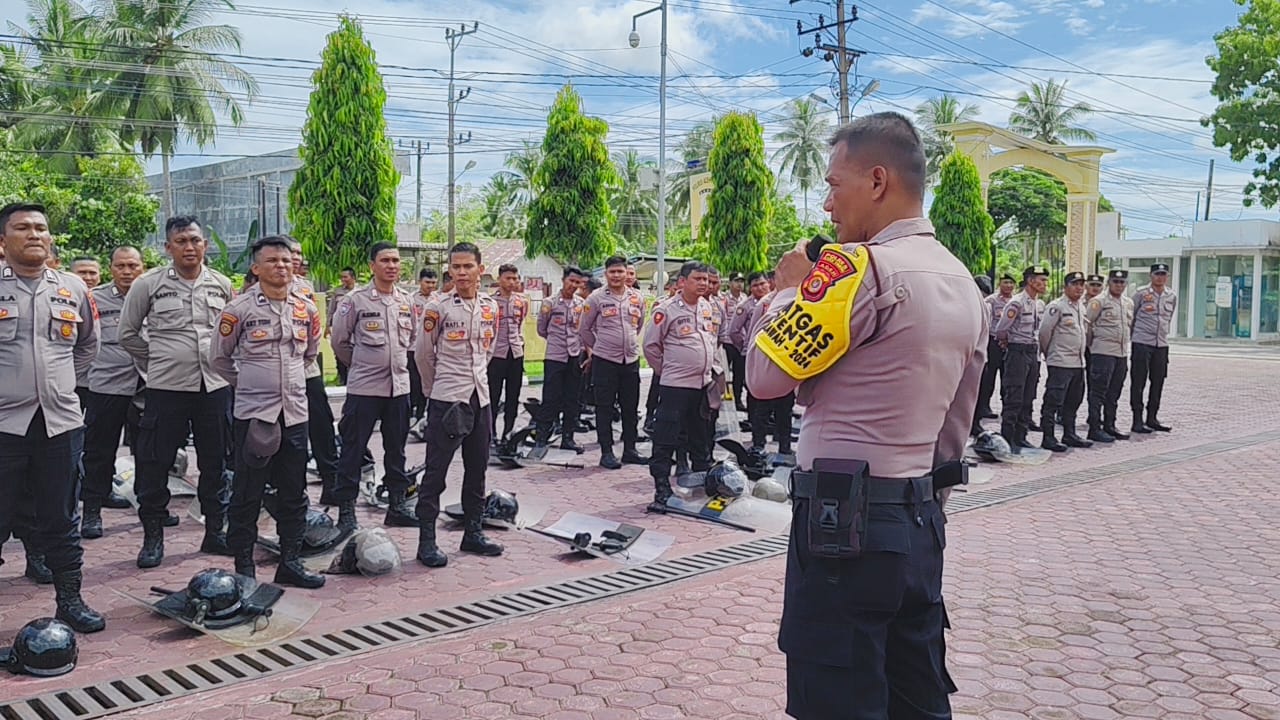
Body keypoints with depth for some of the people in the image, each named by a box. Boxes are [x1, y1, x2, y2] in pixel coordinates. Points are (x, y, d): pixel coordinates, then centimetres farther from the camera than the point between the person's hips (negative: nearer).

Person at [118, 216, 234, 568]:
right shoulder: (149, 283, -3)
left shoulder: (221, 284, 4)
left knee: (215, 463, 10)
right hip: (166, 387, -2)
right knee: (155, 463, 1)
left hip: (215, 386, 3)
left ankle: (215, 530, 22)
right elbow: (128, 333, 6)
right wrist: (156, 363, 7)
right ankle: (153, 535, 15)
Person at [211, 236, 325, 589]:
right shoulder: (239, 309, -6)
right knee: (247, 494, 2)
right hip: (253, 413, -4)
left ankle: (290, 562, 20)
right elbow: (219, 357, 5)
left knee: (294, 493, 10)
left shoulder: (306, 309, 7)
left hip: (295, 412, 4)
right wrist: (246, 383, 8)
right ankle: (243, 566, 12)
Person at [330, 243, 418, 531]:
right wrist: (359, 364, 9)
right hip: (364, 387, -5)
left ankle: (397, 504, 22)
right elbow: (339, 340, 1)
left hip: (399, 385, 5)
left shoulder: (407, 302, 7)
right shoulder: (356, 301, -7)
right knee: (353, 449, 1)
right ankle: (346, 509, 9)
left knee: (396, 448, 12)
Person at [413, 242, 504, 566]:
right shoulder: (438, 307, -9)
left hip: (480, 396, 6)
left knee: (477, 467, 12)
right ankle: (426, 540, 5)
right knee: (436, 470, -1)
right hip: (446, 399, -6)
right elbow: (423, 354, -1)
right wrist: (436, 388, 8)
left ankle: (473, 532, 24)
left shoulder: (490, 306, 6)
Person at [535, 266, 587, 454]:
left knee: (572, 399, 7)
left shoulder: (582, 304, 7)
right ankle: (541, 438, 3)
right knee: (550, 399, -3)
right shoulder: (550, 303, -1)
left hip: (575, 356, 3)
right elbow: (542, 329, 8)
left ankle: (568, 438, 15)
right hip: (554, 357, -3)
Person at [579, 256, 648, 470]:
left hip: (631, 359, 4)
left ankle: (630, 450, 20)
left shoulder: (637, 298, 6)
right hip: (604, 360, -4)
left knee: (631, 407, 10)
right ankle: (606, 452, 8)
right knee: (605, 408, 2)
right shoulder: (596, 298, -5)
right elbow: (584, 329, 4)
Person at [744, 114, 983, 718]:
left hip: (844, 520, -9)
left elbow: (764, 376, -12)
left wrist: (788, 289, 3)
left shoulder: (858, 266, -15)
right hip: (921, 521, 9)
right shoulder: (963, 284, 12)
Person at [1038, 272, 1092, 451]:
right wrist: (1048, 353, 0)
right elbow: (1044, 331, -10)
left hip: (1078, 362, 8)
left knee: (1073, 401, 14)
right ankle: (1048, 438, -4)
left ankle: (1069, 435, 24)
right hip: (1060, 362, -8)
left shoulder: (1081, 308, 15)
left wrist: (1081, 353, 19)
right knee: (1053, 401, -7)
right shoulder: (1056, 306, -10)